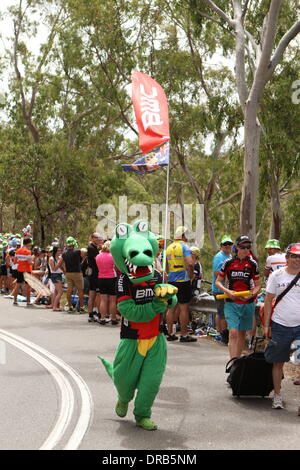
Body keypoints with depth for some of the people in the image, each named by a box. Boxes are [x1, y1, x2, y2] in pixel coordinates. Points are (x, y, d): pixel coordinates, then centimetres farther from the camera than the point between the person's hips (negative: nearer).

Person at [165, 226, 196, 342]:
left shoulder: (169, 247, 11)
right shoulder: (184, 246, -10)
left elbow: (166, 266, 14)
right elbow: (190, 263, -21)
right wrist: (191, 275, -8)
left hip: (171, 280, 7)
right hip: (183, 281, -6)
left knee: (171, 308, 11)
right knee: (184, 308, -1)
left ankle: (170, 334, 16)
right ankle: (184, 335, 2)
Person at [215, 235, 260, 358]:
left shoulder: (253, 264, 3)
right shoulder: (228, 262, -1)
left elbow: (257, 285, 8)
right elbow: (218, 282, 4)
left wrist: (251, 294, -12)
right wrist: (227, 291, -14)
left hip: (248, 303, 2)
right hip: (231, 303, -2)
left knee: (242, 333, 12)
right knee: (233, 333, -15)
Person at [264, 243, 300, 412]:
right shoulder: (277, 275, 2)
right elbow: (268, 300, 5)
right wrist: (266, 325, 2)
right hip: (280, 325, 0)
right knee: (278, 362, 10)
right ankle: (277, 395, 25)